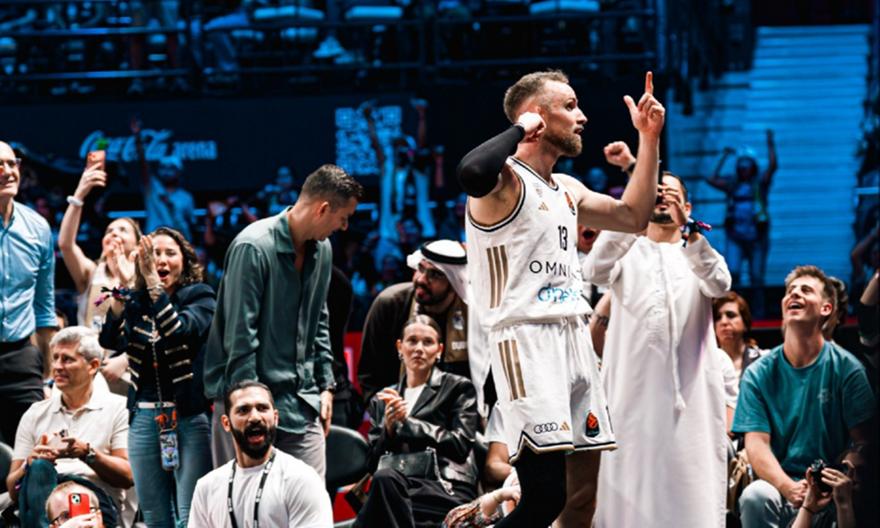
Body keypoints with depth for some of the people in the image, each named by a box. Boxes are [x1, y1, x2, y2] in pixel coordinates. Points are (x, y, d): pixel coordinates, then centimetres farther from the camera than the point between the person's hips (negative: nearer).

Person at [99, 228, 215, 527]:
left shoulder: (200, 297, 0)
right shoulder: (135, 304, 10)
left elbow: (179, 331, -20)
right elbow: (111, 341, -7)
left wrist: (153, 283, -23)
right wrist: (122, 288, -16)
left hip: (190, 415, -4)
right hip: (145, 417, 4)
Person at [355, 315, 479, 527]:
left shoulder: (458, 388, 13)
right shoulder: (381, 401, 23)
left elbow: (460, 446, -2)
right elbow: (373, 463, 16)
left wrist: (408, 420, -5)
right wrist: (389, 430, -3)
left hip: (447, 489, -3)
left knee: (385, 479, -34)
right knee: (384, 477, -36)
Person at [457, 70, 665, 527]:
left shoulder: (566, 190, 19)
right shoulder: (506, 180, -9)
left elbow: (634, 217, 29)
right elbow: (471, 175, -33)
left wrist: (648, 139, 23)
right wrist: (519, 128, -17)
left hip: (573, 339, 9)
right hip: (526, 341, -9)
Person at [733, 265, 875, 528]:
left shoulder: (846, 368, 5)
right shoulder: (758, 375, 8)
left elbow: (863, 442, 0)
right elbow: (756, 444, -2)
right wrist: (789, 488, -22)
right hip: (779, 484, 1)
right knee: (755, 496, -33)